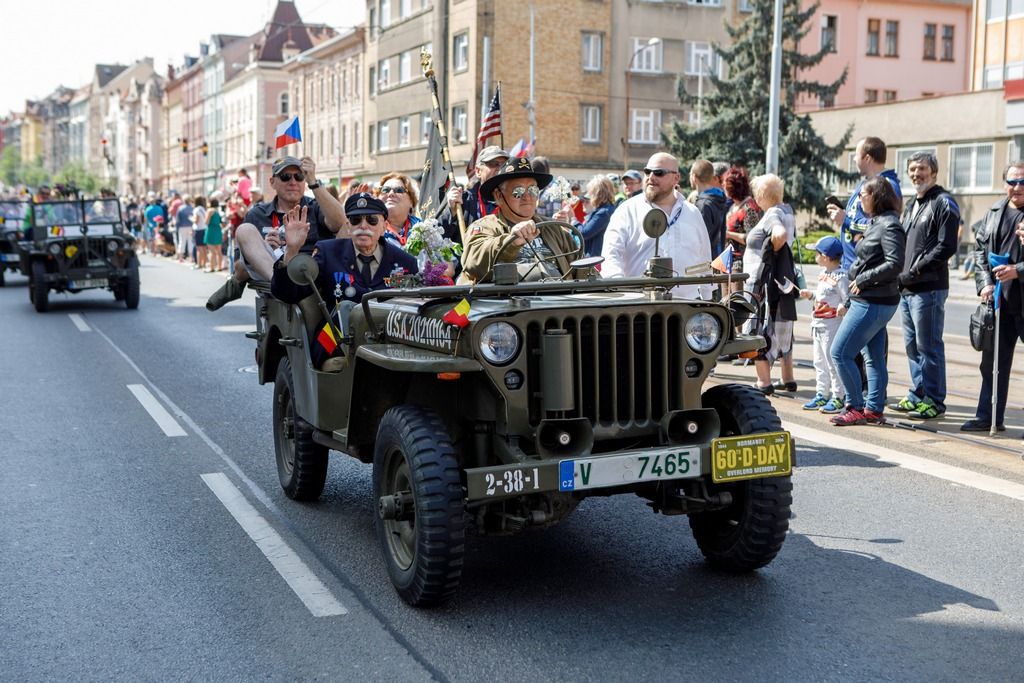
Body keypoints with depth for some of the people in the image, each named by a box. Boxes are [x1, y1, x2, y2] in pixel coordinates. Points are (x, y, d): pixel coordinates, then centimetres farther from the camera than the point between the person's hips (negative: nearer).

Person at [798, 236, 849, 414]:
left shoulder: (841, 276, -16)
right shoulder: (823, 274, 11)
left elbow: (848, 299, -18)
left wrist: (843, 307, -35)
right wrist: (811, 294, 14)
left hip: (832, 324, -9)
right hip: (818, 324, 9)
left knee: (832, 361, -4)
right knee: (819, 362, 15)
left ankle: (838, 397, 4)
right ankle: (822, 394, 24)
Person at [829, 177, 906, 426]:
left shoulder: (889, 225, -14)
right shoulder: (877, 223, 15)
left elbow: (895, 264, -23)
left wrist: (862, 280, -17)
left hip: (873, 303, -10)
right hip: (870, 300, 10)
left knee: (840, 352, -8)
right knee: (874, 357, 12)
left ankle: (855, 407, -1)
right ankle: (874, 409, 17)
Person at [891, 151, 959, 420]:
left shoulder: (944, 203, -7)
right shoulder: (911, 205, 20)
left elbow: (946, 247, -15)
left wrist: (915, 271, -17)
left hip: (929, 288, -9)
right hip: (906, 289, 9)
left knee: (929, 346, -5)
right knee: (912, 346, 14)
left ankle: (934, 401, 2)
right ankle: (917, 395, 24)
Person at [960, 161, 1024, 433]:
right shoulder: (993, 213, 11)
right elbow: (980, 250, 13)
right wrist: (985, 283, 1)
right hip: (999, 300, 5)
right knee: (993, 362, 11)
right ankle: (988, 417, 19)